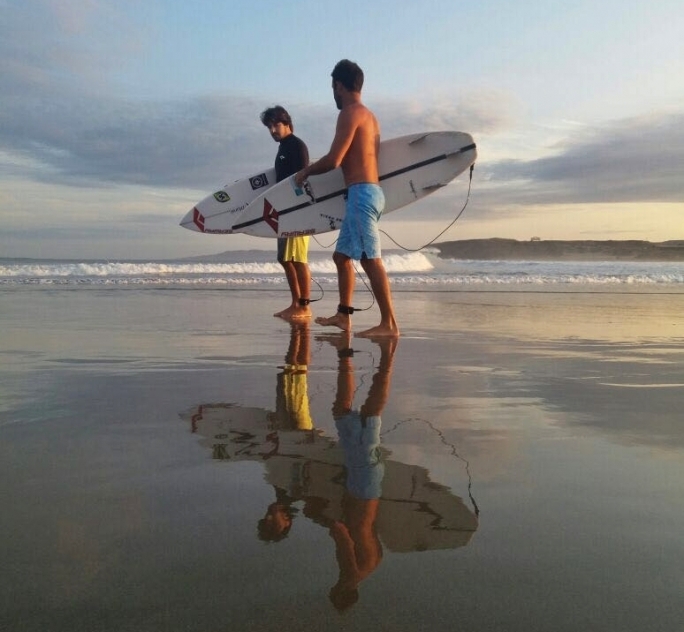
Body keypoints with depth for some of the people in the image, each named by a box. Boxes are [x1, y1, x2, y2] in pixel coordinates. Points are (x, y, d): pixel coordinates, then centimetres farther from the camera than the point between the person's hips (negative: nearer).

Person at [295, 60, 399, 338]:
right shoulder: (369, 115, 20)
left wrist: (306, 171, 4)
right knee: (342, 255, 16)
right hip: (368, 192, 10)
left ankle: (389, 323, -13)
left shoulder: (350, 113, -8)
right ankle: (343, 315, 21)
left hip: (361, 193, -10)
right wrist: (314, 170, 32)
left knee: (370, 259, -12)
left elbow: (333, 160, -14)